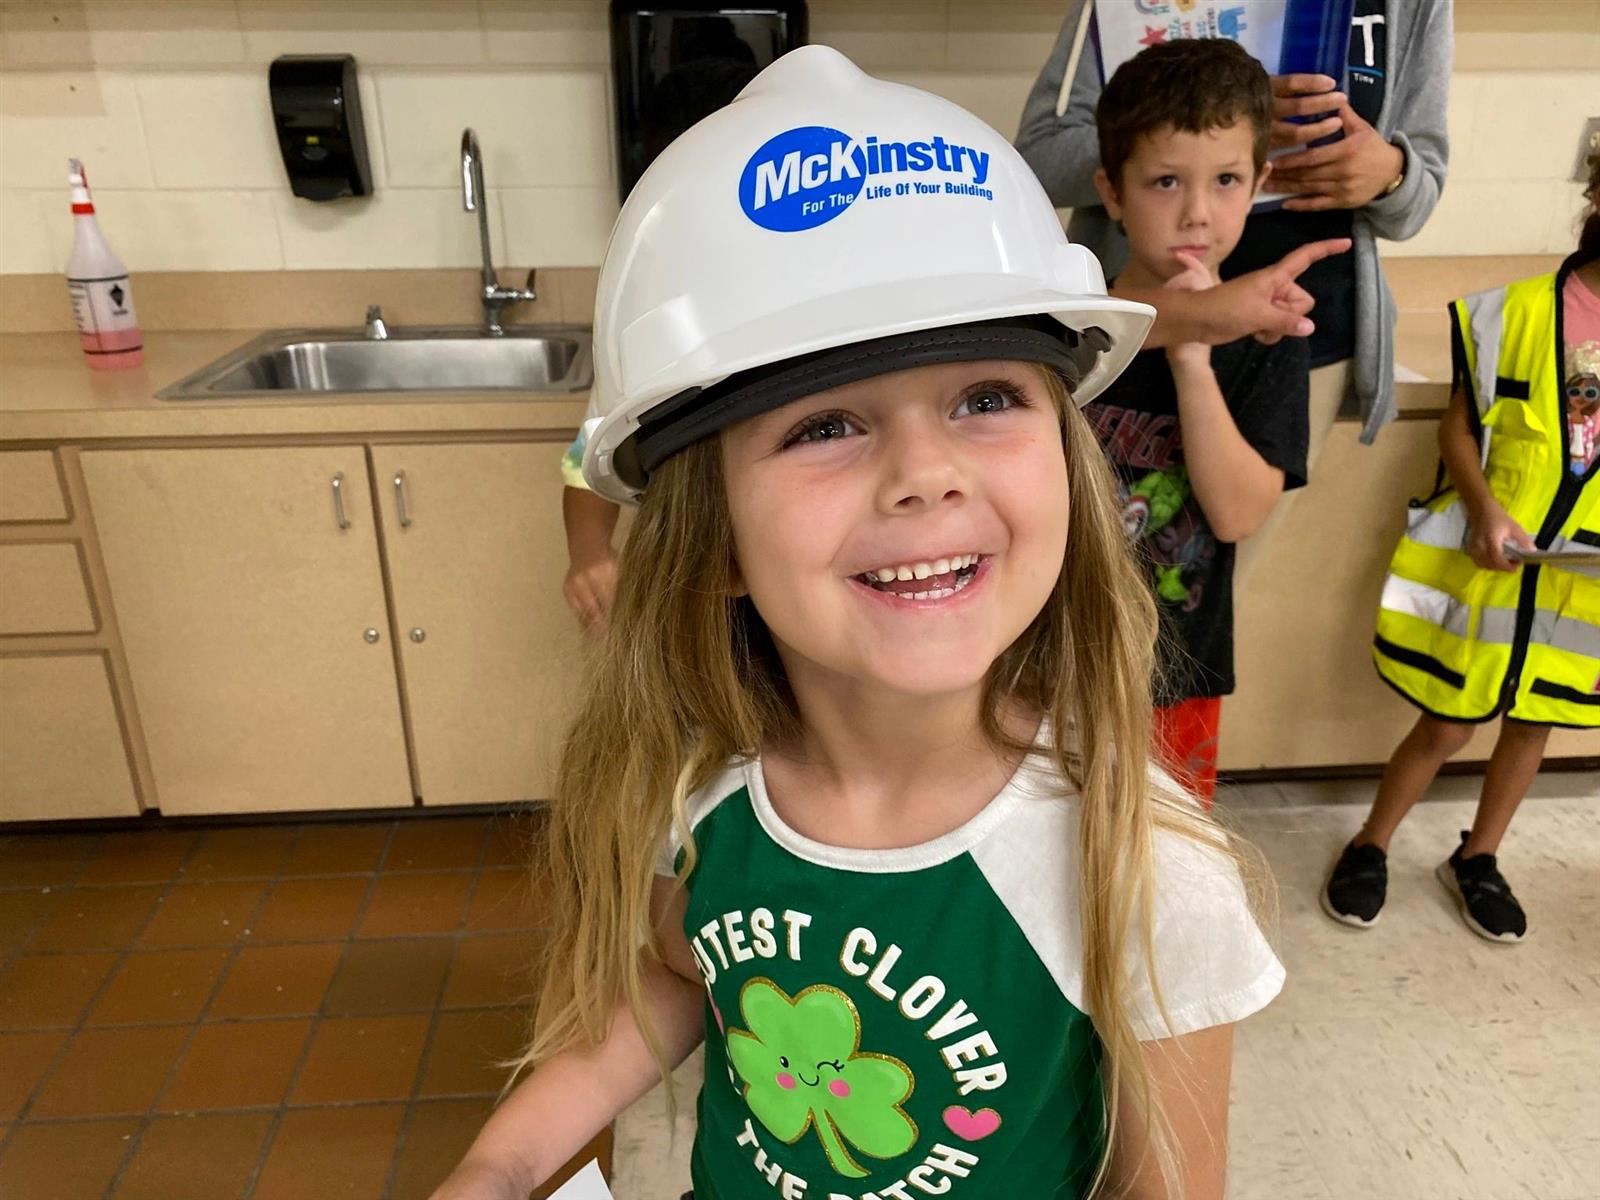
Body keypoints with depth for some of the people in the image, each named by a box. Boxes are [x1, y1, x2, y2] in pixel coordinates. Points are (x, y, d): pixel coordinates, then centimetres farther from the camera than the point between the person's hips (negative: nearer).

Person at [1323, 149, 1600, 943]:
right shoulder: (1524, 311, -11)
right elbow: (1459, 426, -5)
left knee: (1535, 720, 16)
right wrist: (1483, 507, -20)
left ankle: (1477, 861, 37)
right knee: (1447, 724, 5)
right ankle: (1369, 847, 27)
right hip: (1488, 558, -4)